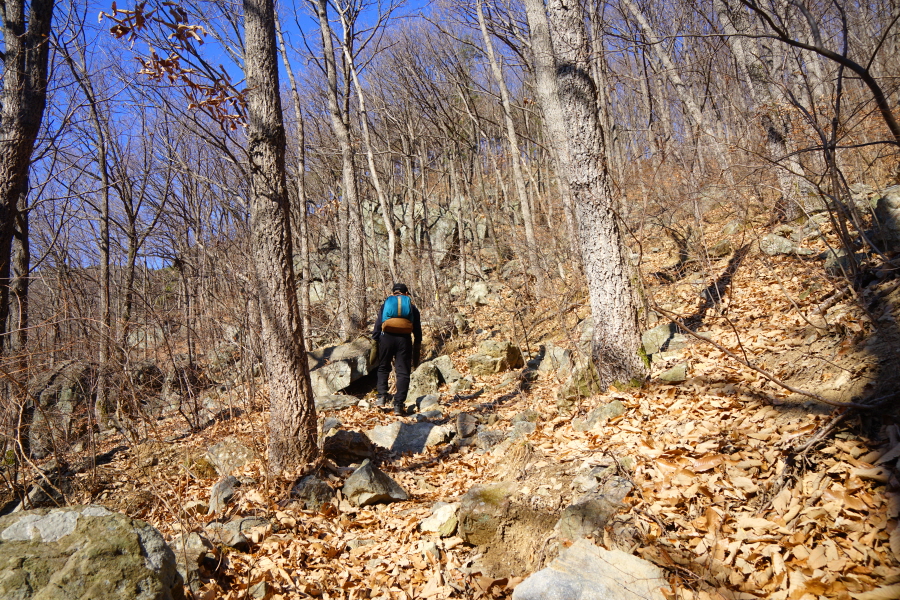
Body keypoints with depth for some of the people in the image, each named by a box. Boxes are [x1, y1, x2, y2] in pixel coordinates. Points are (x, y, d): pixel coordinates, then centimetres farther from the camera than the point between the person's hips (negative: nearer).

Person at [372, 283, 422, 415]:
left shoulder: (385, 305, 17)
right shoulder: (412, 308, 18)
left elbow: (377, 325, 9)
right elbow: (418, 331, 15)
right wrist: (417, 349, 19)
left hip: (387, 337, 0)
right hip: (404, 340, 0)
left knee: (383, 368, 18)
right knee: (403, 372, 2)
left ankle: (382, 397, 5)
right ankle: (399, 405, -3)